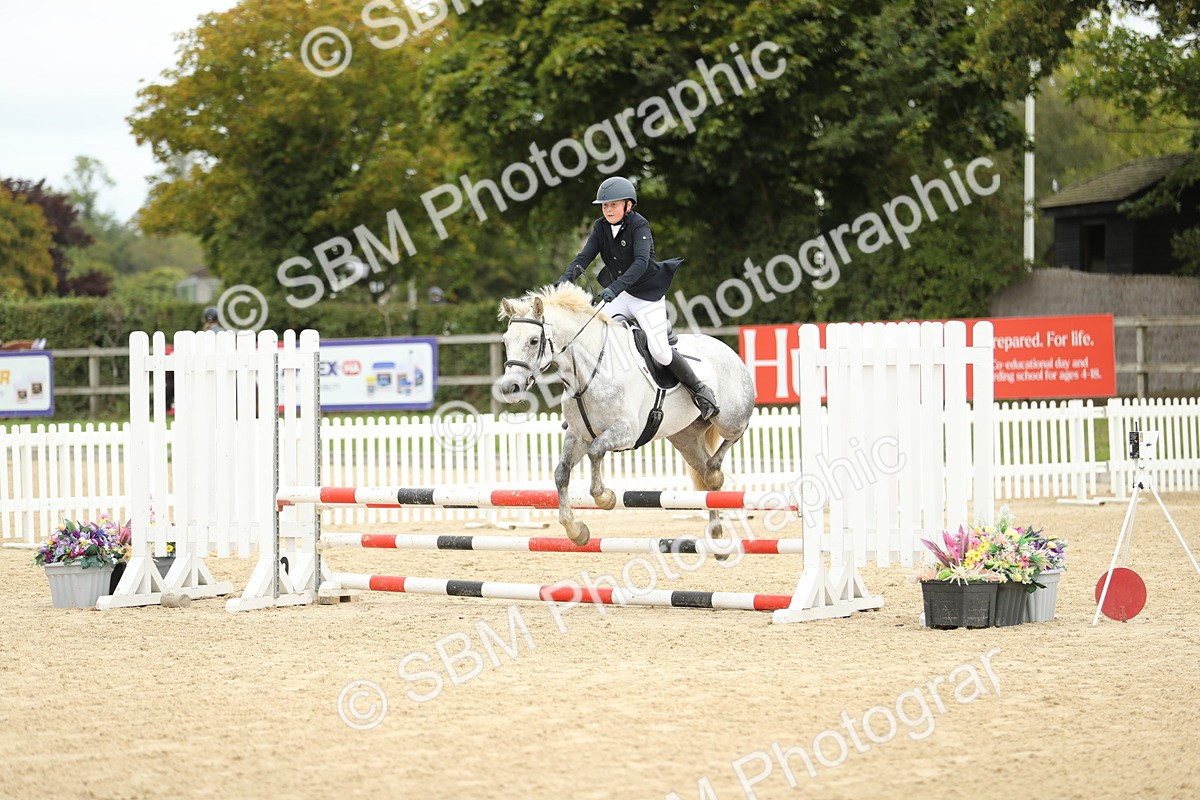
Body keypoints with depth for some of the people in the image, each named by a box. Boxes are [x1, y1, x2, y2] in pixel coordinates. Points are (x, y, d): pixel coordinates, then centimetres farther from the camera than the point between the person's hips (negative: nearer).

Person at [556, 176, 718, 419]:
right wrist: (566, 278, -28)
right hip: (619, 294, 6)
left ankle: (700, 391, 7)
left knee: (660, 352, -12)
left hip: (647, 294, -6)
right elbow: (585, 257, -7)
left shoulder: (638, 225, -17)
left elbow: (641, 262, -31)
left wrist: (615, 288, -45)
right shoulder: (601, 228, 1)